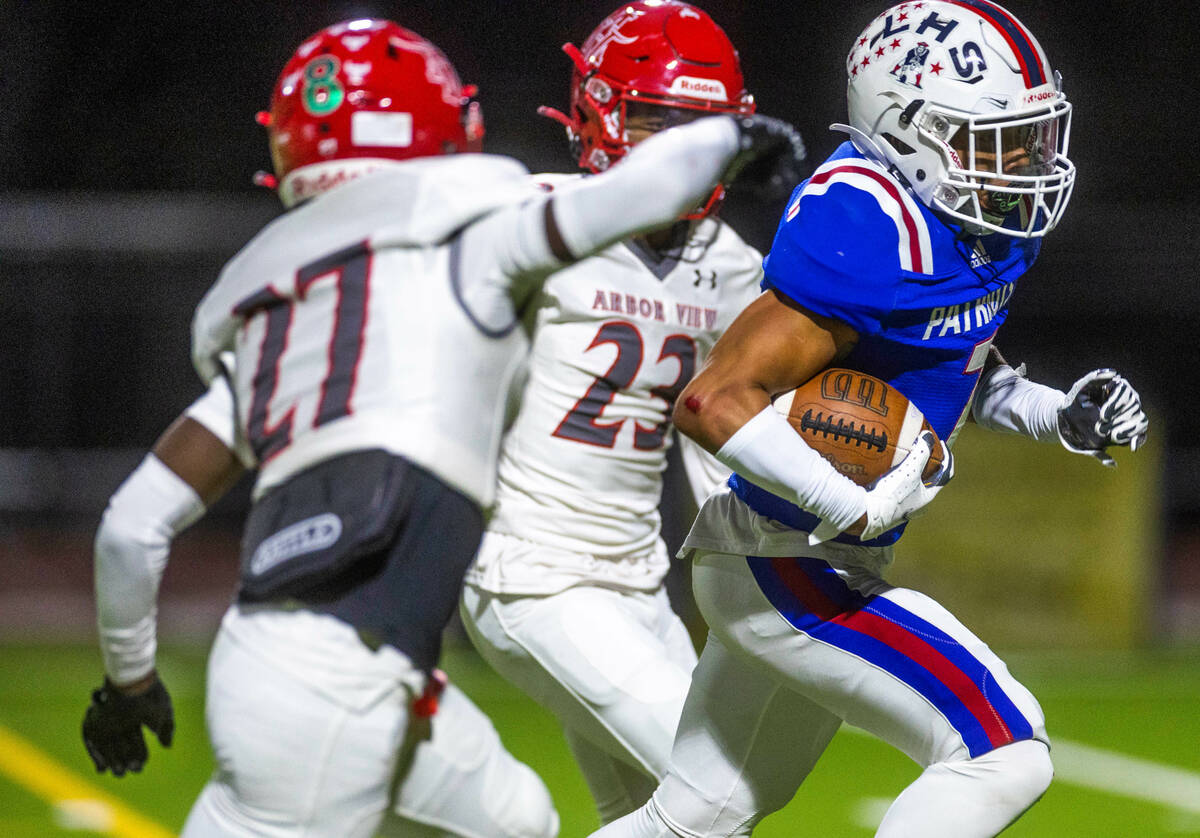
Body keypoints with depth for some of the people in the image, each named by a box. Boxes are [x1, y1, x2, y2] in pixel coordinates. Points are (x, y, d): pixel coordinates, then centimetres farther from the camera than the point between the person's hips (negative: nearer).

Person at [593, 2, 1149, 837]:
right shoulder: (865, 233, -27)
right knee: (1005, 751, -17)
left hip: (840, 562, 10)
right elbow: (715, 402, -30)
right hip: (788, 570, -10)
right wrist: (858, 510, -29)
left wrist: (1061, 415, 3)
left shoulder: (985, 224, 3)